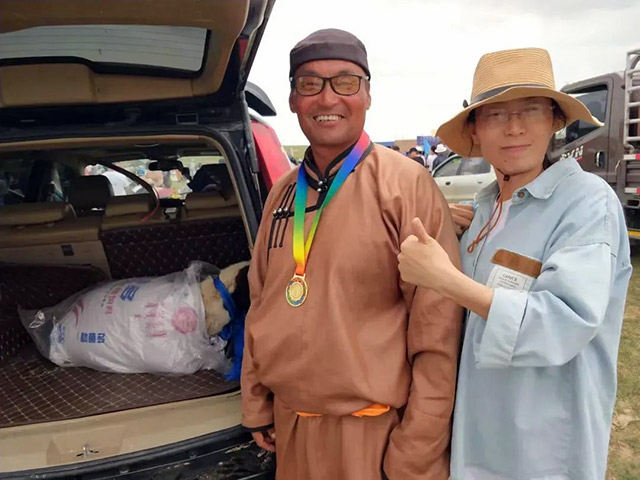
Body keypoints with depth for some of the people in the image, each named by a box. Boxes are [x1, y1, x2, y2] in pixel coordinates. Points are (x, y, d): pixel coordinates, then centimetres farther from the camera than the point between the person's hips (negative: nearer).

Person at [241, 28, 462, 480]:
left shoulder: (406, 184, -15)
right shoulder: (283, 192, 3)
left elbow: (437, 334, -15)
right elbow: (261, 307, 10)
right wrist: (256, 406, 11)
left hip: (372, 429, -5)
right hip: (289, 423, 6)